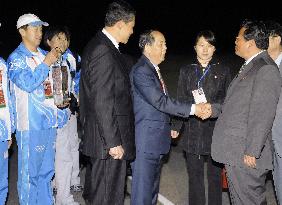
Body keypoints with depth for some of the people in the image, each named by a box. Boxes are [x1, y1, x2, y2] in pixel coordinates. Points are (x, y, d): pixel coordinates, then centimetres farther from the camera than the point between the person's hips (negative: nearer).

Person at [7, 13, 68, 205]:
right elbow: (27, 83, -20)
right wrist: (46, 63, -17)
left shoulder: (44, 55, 13)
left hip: (50, 121, 6)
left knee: (46, 171, 15)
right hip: (30, 124, -6)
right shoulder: (16, 58, -4)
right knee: (29, 172, 0)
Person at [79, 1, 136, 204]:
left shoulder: (99, 45, 12)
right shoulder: (103, 52, -20)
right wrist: (113, 141, -19)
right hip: (109, 137, -10)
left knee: (98, 188, 20)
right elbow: (102, 102, -22)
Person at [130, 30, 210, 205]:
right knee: (143, 186, -3)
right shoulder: (141, 71, -17)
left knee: (153, 185, 18)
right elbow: (160, 102, -23)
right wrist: (192, 109, -20)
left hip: (157, 140, 10)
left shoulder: (154, 69, 14)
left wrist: (169, 127, 18)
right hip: (146, 140, -10)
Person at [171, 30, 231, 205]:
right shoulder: (186, 71, 9)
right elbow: (181, 101, 9)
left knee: (215, 174, 6)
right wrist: (176, 126, 3)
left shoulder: (223, 71, 4)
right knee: (194, 175, 8)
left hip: (215, 130, -1)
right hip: (192, 131, 2)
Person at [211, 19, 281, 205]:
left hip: (247, 156, -10)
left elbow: (263, 115, -20)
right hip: (235, 153, 10)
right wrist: (212, 110, 10)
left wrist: (252, 151, -20)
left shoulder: (266, 70, -16)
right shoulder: (250, 66, 15)